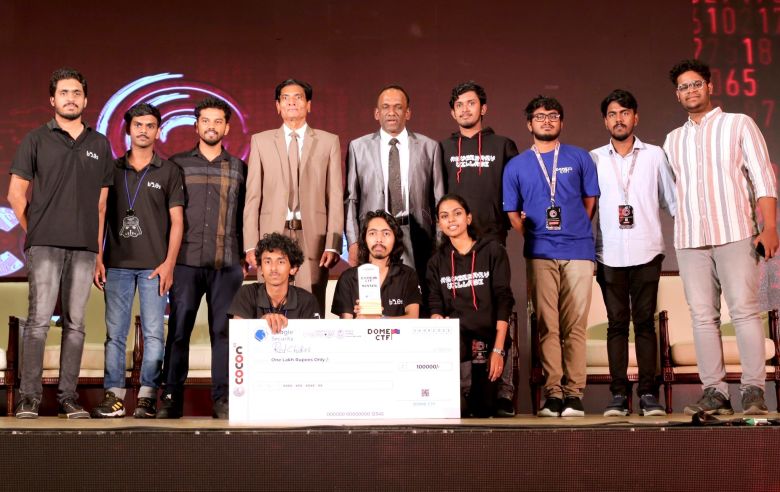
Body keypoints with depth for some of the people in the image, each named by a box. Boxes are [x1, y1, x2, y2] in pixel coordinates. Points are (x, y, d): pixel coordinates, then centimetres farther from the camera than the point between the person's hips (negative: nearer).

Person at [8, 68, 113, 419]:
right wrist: (34, 232, 3)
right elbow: (16, 193, 7)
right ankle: (29, 397, -1)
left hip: (84, 247, 3)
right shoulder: (37, 139, 7)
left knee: (75, 323, 3)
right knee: (39, 320, -7)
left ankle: (68, 397, 9)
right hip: (45, 245, -2)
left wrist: (98, 248, 9)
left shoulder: (99, 144, 14)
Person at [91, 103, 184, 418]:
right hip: (117, 263, 2)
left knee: (153, 333, -2)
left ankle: (147, 397, 4)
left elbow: (176, 221, 3)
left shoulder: (169, 171, 6)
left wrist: (169, 263, -6)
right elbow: (100, 215, 11)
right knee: (115, 332, 1)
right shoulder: (112, 169, 11)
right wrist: (98, 259, 2)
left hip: (154, 265, -1)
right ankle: (113, 396, 6)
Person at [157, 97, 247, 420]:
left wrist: (246, 255, 5)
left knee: (223, 330, 1)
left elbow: (245, 215, 12)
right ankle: (171, 398, 7)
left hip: (227, 263, 1)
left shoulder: (239, 168, 12)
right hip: (186, 261, 0)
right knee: (178, 329, 0)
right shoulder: (177, 164, 10)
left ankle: (222, 399, 8)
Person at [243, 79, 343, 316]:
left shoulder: (328, 141, 10)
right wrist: (250, 245, -1)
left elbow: (335, 197, 5)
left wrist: (333, 245, -4)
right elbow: (253, 196, 7)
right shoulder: (261, 141, 12)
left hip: (313, 237, 0)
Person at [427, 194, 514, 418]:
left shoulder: (492, 251, 4)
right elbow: (436, 307, 4)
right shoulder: (437, 262, 13)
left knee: (483, 411, -4)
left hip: (488, 339, -1)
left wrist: (498, 349, -11)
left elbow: (503, 301, -2)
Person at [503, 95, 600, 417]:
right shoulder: (516, 166, 13)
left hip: (578, 250, 0)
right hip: (540, 254, 1)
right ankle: (552, 393, 2)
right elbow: (512, 213, 14)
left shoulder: (579, 158, 12)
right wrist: (531, 234, 4)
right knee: (547, 325, -2)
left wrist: (575, 230, 8)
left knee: (575, 325, -3)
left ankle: (574, 394, 1)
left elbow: (590, 200, 15)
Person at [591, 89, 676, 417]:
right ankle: (618, 393, 5)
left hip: (647, 253, 0)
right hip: (610, 255, 0)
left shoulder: (655, 155, 9)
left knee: (645, 322, 0)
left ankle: (648, 393, 5)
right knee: (617, 323, 1)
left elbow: (671, 201, 11)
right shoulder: (594, 159, 9)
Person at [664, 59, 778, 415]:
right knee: (703, 316, 1)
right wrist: (681, 224, 7)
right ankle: (714, 393, 4)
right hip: (689, 240, 4)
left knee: (744, 310, -7)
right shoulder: (673, 139, 18)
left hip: (735, 234, -3)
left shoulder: (738, 124, 7)